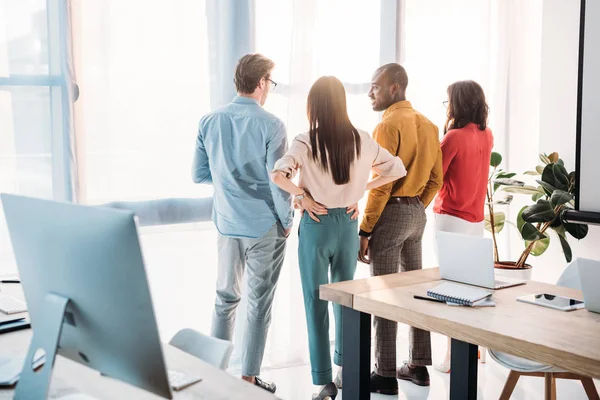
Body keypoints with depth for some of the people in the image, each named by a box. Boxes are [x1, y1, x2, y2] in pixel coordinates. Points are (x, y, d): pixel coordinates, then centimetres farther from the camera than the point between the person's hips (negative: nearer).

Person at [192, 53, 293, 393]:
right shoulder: (270, 125, -15)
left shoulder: (210, 122, -1)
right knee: (259, 303, 7)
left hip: (227, 224, 5)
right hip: (265, 226, -4)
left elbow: (199, 174, 5)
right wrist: (287, 220, -2)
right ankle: (249, 378, 15)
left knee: (226, 297, 17)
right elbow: (278, 180, -16)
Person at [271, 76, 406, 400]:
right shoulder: (361, 140, -1)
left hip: (317, 224, -4)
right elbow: (397, 169, 4)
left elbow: (278, 174, -27)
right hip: (348, 223, 4)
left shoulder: (306, 142, -13)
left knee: (316, 301, 5)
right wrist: (362, 189, 4)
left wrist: (301, 195, -11)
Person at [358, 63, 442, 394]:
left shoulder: (388, 125, -15)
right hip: (417, 212, 8)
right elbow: (435, 179, 11)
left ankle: (386, 375, 6)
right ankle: (418, 365, 24)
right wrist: (416, 207, 19)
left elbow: (381, 185, -19)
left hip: (390, 212, -8)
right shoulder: (427, 125, 9)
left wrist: (364, 230, -15)